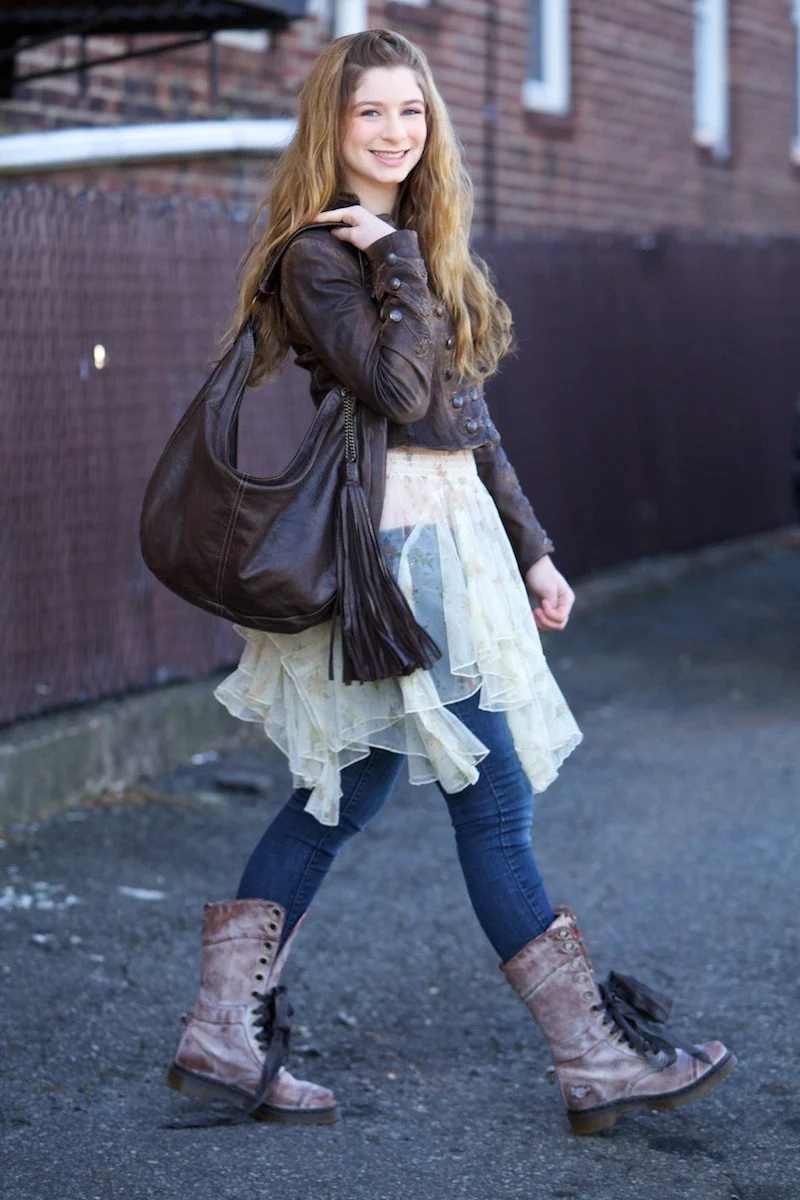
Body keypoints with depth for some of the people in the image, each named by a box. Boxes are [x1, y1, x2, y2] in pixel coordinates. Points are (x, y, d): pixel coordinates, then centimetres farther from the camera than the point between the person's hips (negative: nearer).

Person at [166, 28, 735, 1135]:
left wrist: (531, 549, 18)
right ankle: (599, 1063, 2)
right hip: (395, 539, -9)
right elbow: (399, 391, -23)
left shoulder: (429, 245, 17)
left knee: (342, 799, 10)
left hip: (451, 534, 9)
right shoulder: (320, 255, -10)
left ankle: (224, 1037, 16)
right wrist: (398, 259, -15)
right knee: (492, 803, -4)